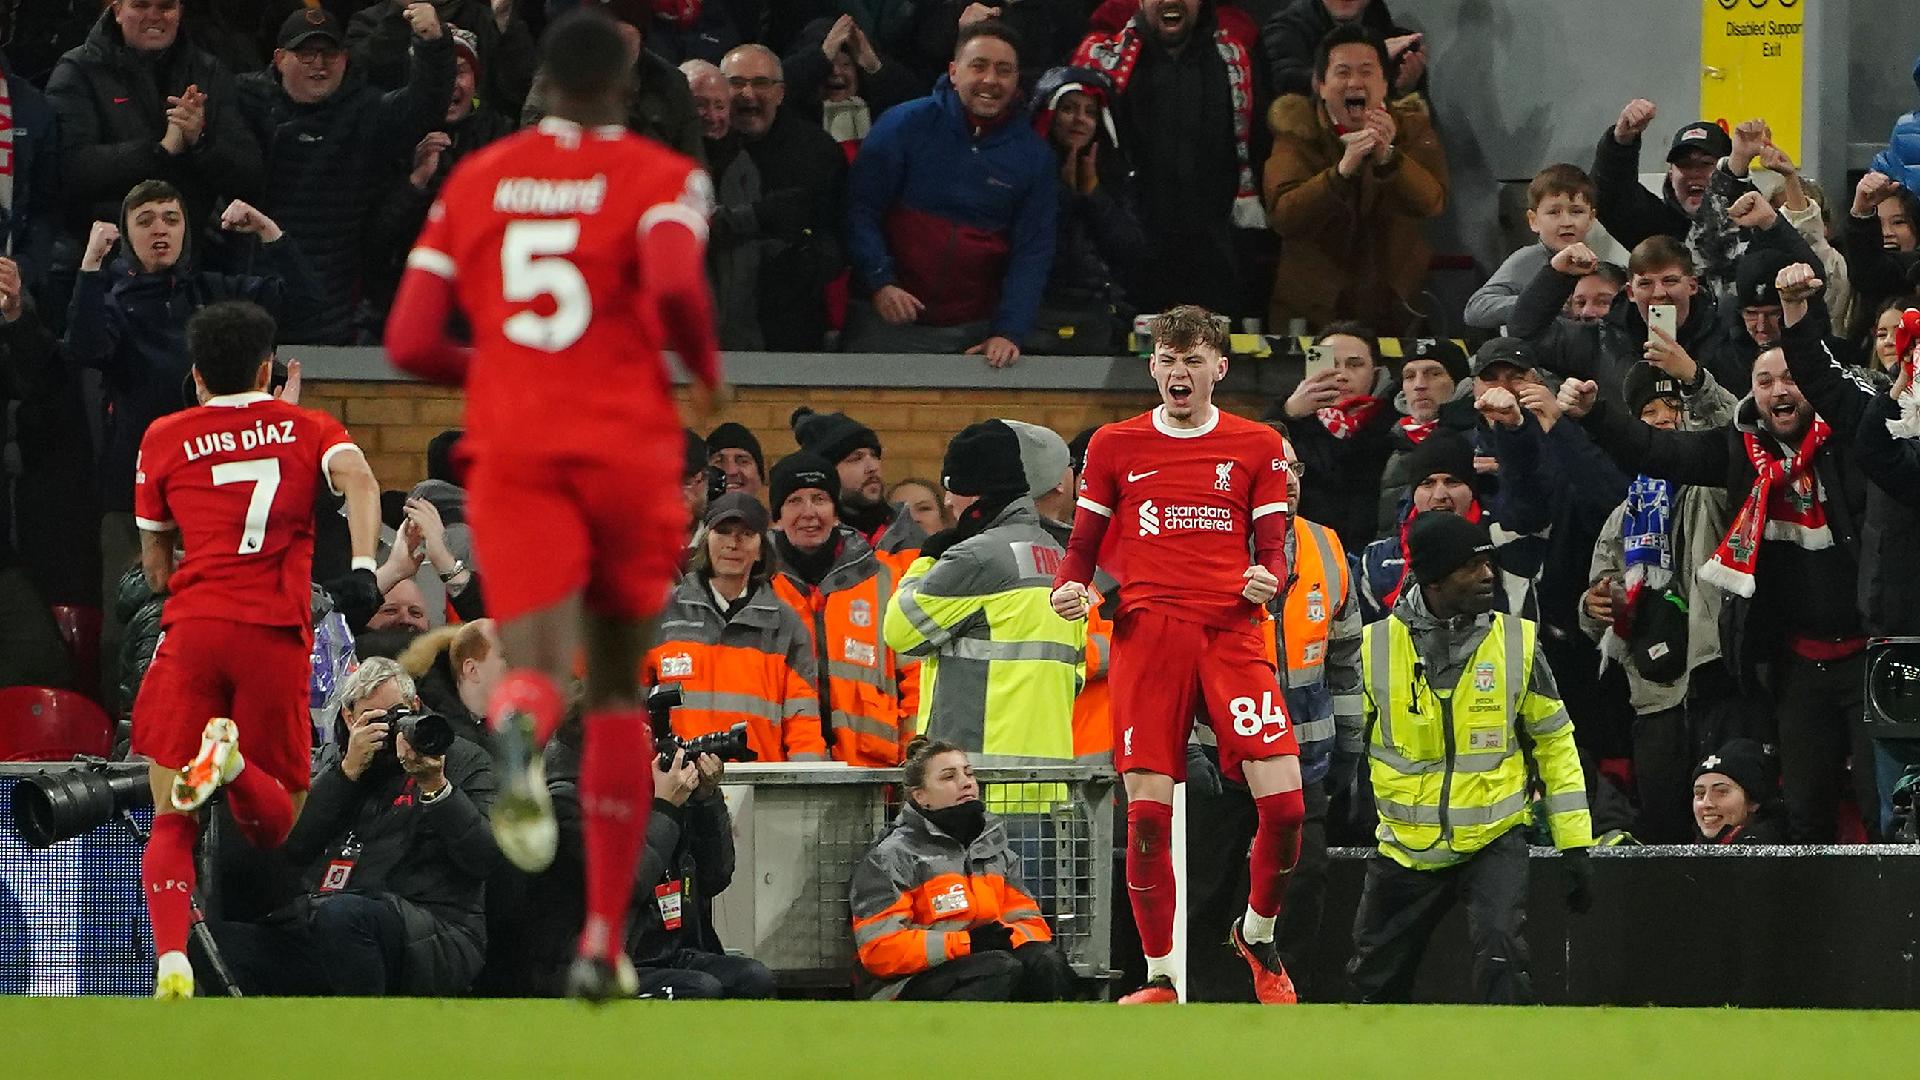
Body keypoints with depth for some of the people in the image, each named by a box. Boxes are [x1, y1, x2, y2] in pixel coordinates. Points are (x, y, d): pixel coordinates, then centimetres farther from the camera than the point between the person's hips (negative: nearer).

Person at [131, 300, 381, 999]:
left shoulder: (164, 439, 15)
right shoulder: (305, 428, 15)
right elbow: (358, 478, -7)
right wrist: (363, 566, -19)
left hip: (192, 627, 0)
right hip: (278, 634, 0)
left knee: (172, 821, 2)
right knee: (276, 825, 10)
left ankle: (172, 960, -22)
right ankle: (234, 761, -25)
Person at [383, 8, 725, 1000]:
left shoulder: (474, 182, 11)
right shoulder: (660, 179, 2)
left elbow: (410, 343, 7)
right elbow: (675, 286, -19)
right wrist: (707, 370, 1)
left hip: (511, 450, 1)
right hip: (625, 451, 0)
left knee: (539, 665, -14)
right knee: (618, 693, 17)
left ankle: (519, 731, -55)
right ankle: (605, 938, 19)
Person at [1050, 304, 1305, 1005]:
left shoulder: (1258, 447, 11)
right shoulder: (1115, 446, 12)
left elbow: (1273, 550, 9)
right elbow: (1083, 545, 16)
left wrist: (1268, 580, -13)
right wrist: (1070, 587, -5)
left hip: (1231, 633, 0)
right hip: (1145, 634, 0)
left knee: (1283, 800, -12)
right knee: (1147, 811, -6)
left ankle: (1258, 934, 15)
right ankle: (1160, 975, 5)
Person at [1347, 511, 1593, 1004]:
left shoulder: (1517, 643, -4)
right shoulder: (1374, 648, -6)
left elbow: (1555, 742, 5)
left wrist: (1575, 847, 2)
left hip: (1495, 839, -1)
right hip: (1406, 847, 1)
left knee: (1500, 955, -25)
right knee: (1376, 981, 12)